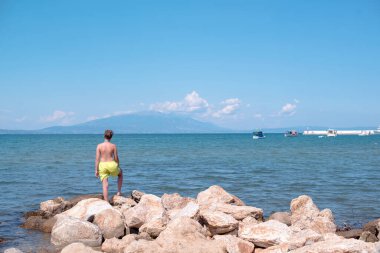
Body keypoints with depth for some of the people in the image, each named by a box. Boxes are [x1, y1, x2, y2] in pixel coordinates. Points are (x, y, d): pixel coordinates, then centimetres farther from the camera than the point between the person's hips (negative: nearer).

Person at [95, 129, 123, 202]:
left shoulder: (99, 146, -4)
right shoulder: (113, 146, -4)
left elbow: (97, 159, -5)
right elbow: (116, 158, 0)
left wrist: (96, 170, 1)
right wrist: (118, 166, 17)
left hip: (102, 165, 0)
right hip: (112, 164, 0)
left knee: (105, 185, 4)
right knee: (120, 173, 31)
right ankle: (119, 192, 29)